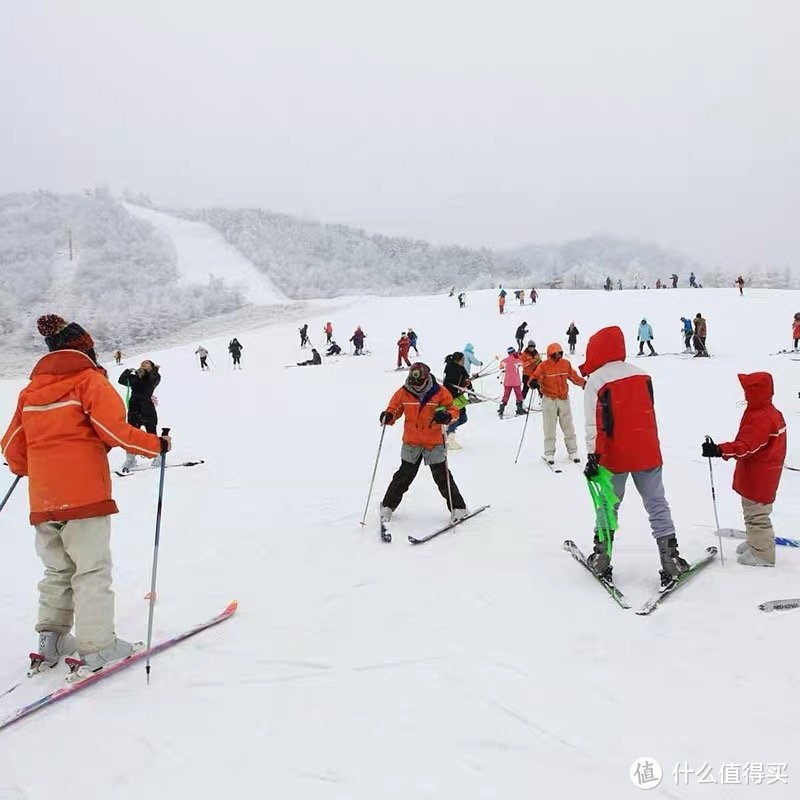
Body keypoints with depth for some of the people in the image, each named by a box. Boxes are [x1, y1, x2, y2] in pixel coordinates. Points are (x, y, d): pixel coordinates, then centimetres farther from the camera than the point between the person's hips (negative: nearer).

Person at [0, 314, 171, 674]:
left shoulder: (30, 391, 14)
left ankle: (51, 641, 21)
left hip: (43, 500, 6)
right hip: (84, 494, -6)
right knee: (92, 571, -1)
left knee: (57, 570, 20)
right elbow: (113, 428, -16)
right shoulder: (90, 380, -3)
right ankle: (97, 648, -1)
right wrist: (155, 444, -5)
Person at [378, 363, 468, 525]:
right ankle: (388, 506, 23)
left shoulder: (440, 393, -10)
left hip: (434, 443, -2)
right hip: (411, 443, 2)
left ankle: (458, 508, 17)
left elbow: (453, 410, -4)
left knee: (442, 477, 4)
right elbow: (394, 408, 6)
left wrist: (446, 416, -28)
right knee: (404, 476, 9)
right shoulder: (403, 393, -5)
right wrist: (388, 417, -18)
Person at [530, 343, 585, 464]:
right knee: (549, 427, 2)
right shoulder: (543, 366, -9)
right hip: (549, 399, -3)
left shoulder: (566, 364, 2)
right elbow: (536, 377, -15)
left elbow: (573, 376, 14)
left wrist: (584, 383, 12)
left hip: (564, 399, 3)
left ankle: (572, 451, 20)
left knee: (568, 426, 10)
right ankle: (549, 453, 10)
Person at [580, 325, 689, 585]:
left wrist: (594, 456, -15)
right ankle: (670, 559, 6)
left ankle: (601, 557, 17)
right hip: (647, 453, 3)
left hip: (614, 456, -3)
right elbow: (650, 414, 14)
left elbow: (596, 423, -15)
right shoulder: (642, 375, 5)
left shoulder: (596, 380, -10)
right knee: (657, 505, 8)